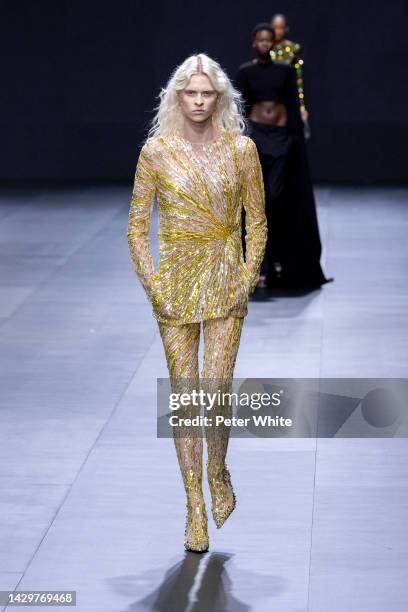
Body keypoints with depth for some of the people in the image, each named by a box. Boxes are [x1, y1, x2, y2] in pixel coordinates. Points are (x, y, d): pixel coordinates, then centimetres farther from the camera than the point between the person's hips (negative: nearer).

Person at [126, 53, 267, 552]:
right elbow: (137, 224, 2)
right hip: (175, 281, 0)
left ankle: (218, 472, 23)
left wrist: (247, 277, -4)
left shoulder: (241, 149, 0)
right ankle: (194, 507, 12)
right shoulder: (156, 150, -1)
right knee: (183, 394, 2)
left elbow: (257, 220, 5)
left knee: (216, 390, -7)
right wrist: (151, 282, -6)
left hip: (225, 280, 0)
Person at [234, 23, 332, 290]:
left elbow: (294, 108, 5)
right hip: (256, 137, -2)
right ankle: (262, 267, -3)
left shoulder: (286, 71, 7)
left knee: (283, 200, 0)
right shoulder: (245, 72, 2)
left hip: (282, 139, 2)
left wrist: (298, 141, -3)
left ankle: (280, 258, 16)